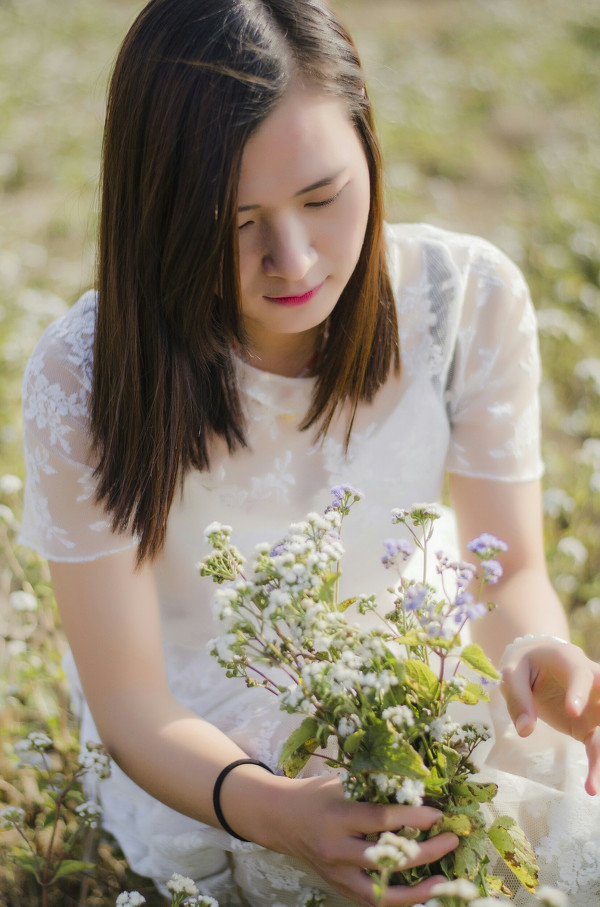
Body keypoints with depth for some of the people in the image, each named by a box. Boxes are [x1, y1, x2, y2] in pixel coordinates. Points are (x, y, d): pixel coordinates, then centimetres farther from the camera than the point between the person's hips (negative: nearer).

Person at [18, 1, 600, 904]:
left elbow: (513, 571, -7)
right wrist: (268, 809, -40)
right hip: (202, 755, -4)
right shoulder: (85, 380, -24)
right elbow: (129, 702, -20)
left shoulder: (472, 299, -17)